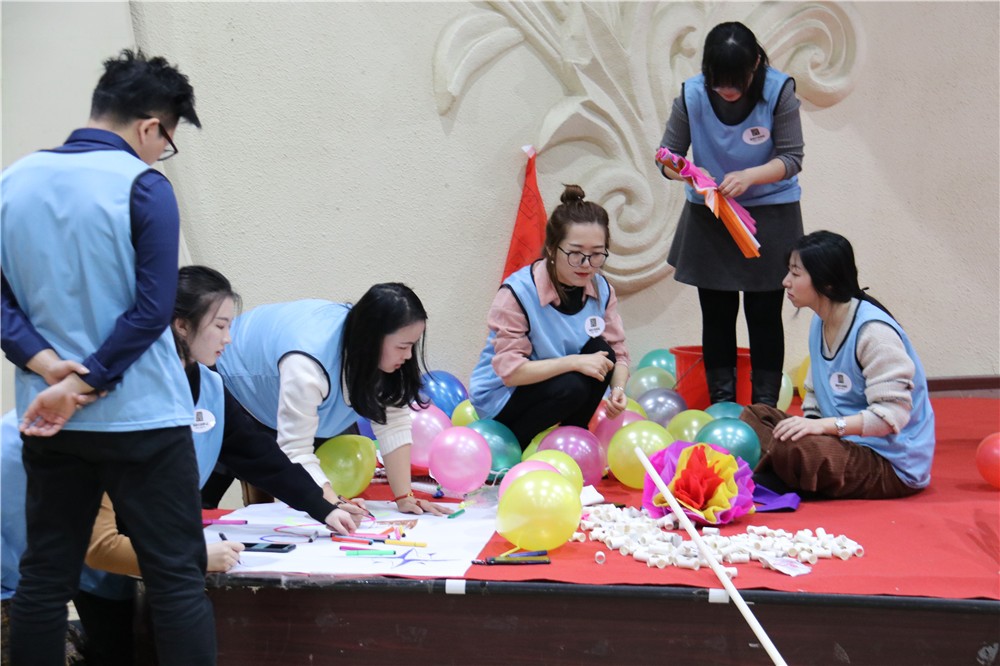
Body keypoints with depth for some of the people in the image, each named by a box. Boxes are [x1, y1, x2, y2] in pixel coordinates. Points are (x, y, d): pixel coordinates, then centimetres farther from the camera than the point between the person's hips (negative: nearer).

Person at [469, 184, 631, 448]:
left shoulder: (602, 290, -8)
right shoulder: (517, 292, -24)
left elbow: (617, 353, -5)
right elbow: (510, 370, -27)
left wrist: (618, 388, -27)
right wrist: (573, 362, -34)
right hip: (501, 397, -6)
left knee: (599, 349, -19)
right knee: (570, 387, -31)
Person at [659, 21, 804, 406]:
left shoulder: (778, 91, -17)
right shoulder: (691, 95, -13)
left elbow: (791, 158, -14)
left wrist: (749, 176, -31)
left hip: (769, 215, -2)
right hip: (708, 216, 2)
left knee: (765, 314, 5)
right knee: (716, 314, 8)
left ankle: (766, 407, 14)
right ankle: (721, 404, 18)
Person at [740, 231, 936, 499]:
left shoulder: (874, 331, -20)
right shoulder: (820, 322, 8)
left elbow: (893, 412, -25)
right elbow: (816, 394, 14)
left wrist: (825, 425, -30)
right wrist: (810, 423, -7)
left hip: (893, 465, -9)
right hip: (847, 444, 9)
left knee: (792, 450, -34)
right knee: (756, 415, 2)